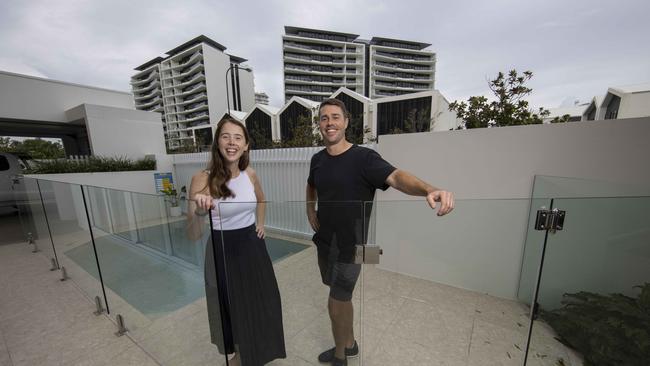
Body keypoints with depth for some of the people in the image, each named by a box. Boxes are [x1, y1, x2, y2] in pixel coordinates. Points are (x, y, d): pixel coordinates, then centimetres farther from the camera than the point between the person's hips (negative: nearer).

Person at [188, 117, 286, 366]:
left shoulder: (250, 174, -4)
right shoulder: (203, 179, -16)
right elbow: (193, 234, -18)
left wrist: (261, 223, 7)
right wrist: (199, 212, -37)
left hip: (253, 246, 5)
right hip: (223, 251, -4)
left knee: (260, 303, 22)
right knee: (232, 307, 16)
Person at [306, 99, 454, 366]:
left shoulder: (363, 158, -17)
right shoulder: (317, 159, 2)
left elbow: (396, 176, -33)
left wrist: (429, 190, -52)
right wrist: (311, 212, 8)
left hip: (349, 247, -6)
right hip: (324, 243, 6)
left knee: (336, 305, 8)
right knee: (341, 298, 23)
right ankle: (350, 344, 50)